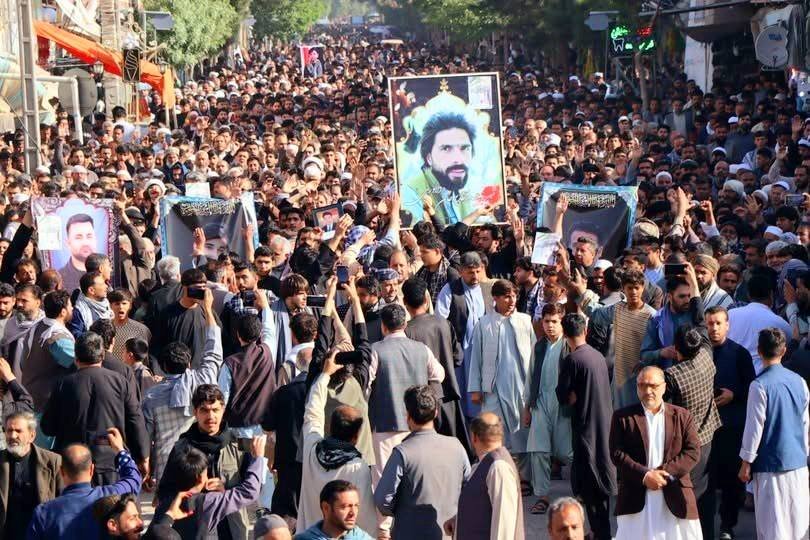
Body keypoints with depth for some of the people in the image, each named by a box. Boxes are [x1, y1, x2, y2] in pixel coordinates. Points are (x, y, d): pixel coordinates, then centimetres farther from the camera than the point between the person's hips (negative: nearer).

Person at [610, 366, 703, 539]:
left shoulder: (682, 416, 9)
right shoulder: (623, 417, 6)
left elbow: (693, 452, 1)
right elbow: (616, 453, -2)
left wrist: (665, 472, -12)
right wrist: (644, 475, -14)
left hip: (674, 496, 1)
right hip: (636, 497, -1)